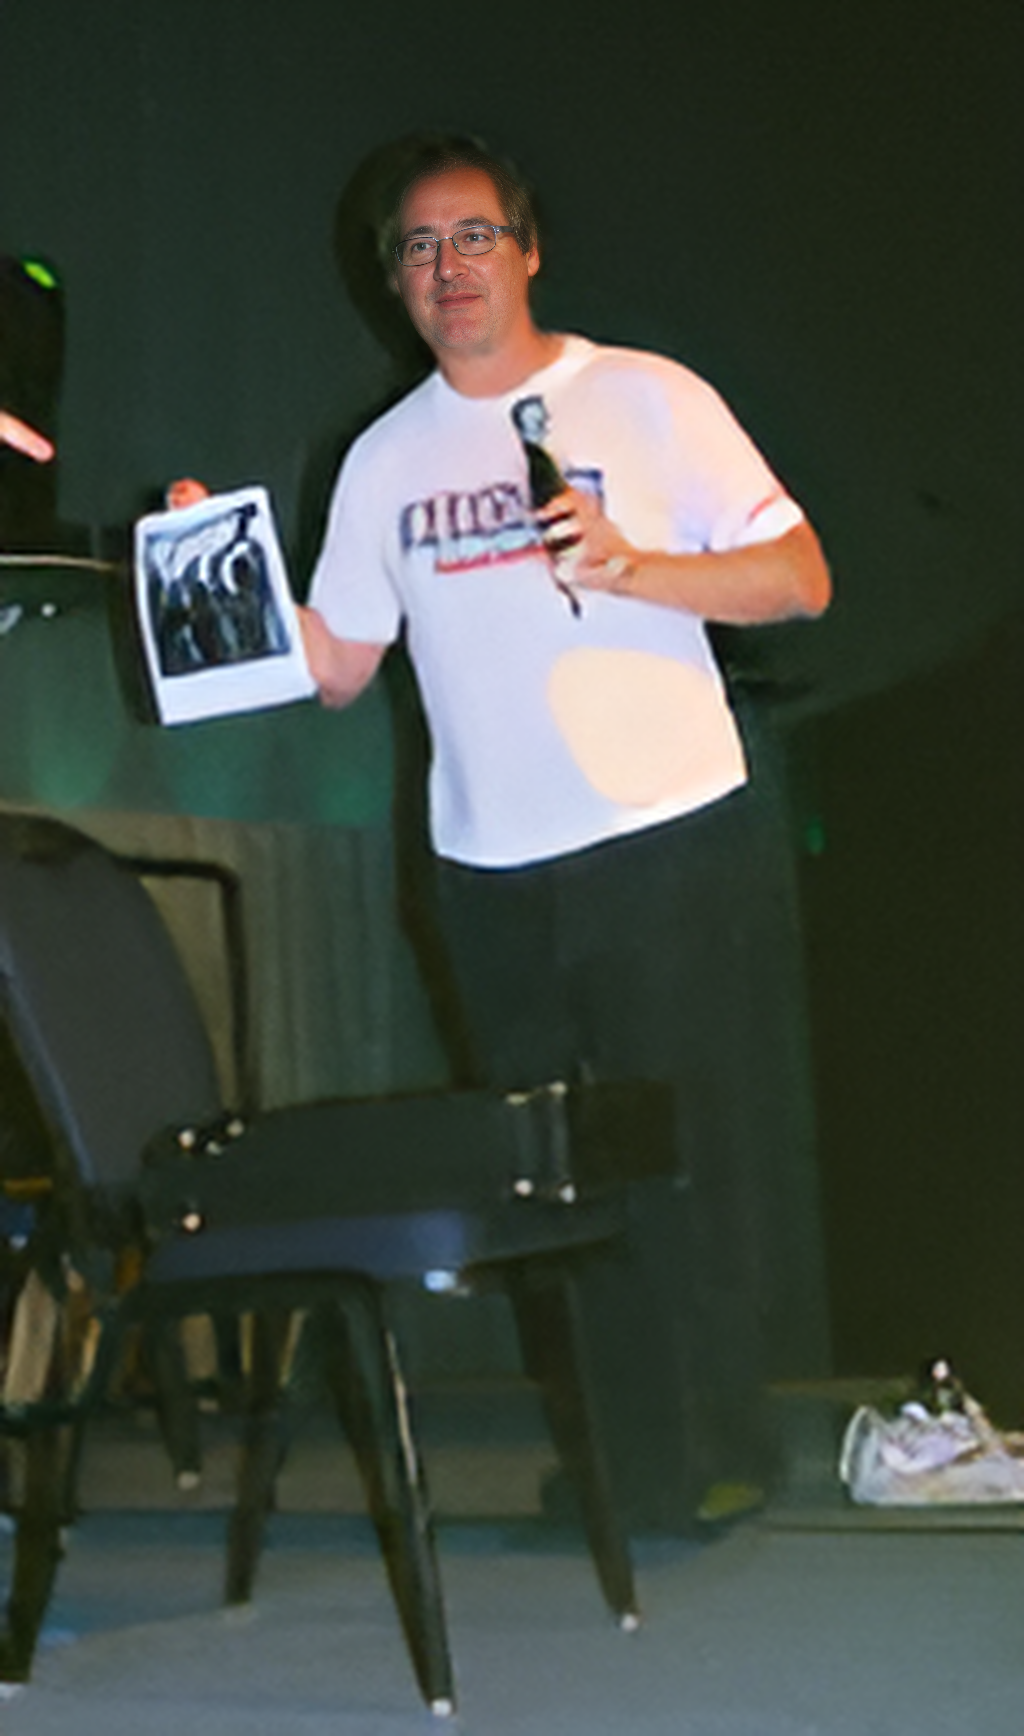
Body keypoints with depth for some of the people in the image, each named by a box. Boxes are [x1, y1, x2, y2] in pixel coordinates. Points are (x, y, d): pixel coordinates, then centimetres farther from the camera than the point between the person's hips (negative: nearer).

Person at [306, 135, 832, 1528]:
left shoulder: (647, 399, 0)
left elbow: (801, 580, -5)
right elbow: (336, 665, 12)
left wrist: (632, 566, -19)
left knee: (699, 1155, 0)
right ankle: (634, 1451, 22)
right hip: (493, 872, 4)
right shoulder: (386, 459, 11)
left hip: (672, 841, -4)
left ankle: (716, 1446, 16)